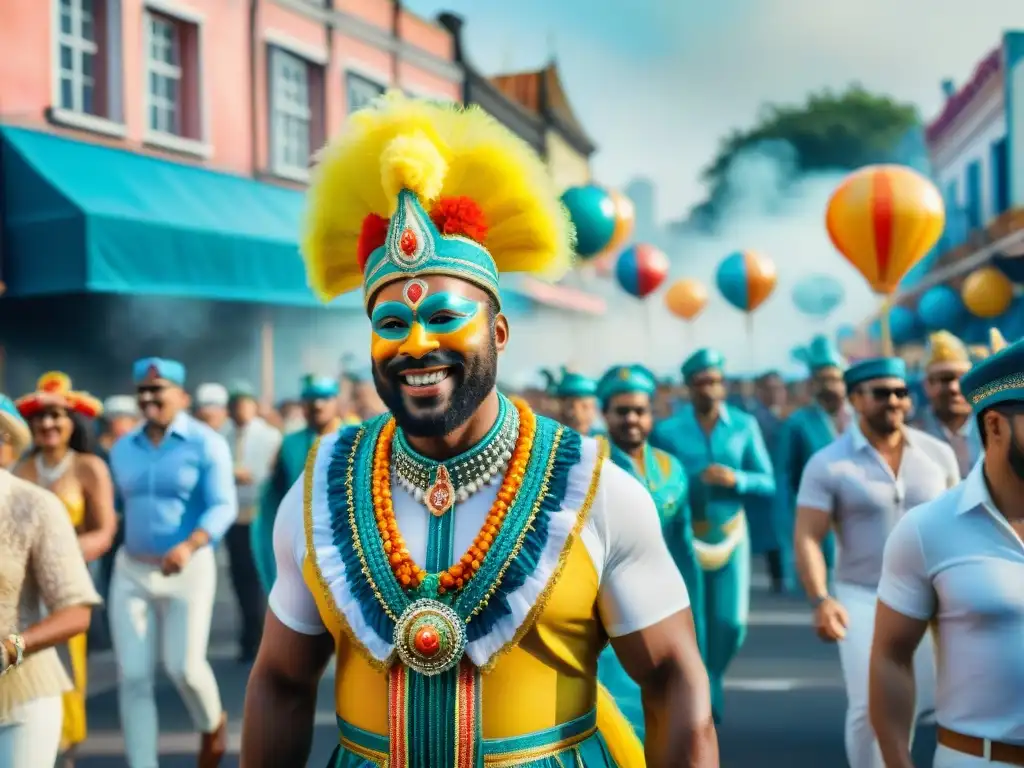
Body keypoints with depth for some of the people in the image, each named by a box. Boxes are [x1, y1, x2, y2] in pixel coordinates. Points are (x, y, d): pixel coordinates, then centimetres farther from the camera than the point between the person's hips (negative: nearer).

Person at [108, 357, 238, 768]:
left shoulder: (206, 443, -8)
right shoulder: (122, 448, 9)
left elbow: (223, 506, -15)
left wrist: (189, 545, -31)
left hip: (189, 569, -4)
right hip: (131, 571, 4)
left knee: (184, 667, -5)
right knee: (133, 677, -2)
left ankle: (212, 724, 29)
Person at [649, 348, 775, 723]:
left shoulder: (744, 425, -2)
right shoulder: (666, 431, -6)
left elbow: (768, 482, 0)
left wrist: (737, 479, -18)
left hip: (731, 534, 2)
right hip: (685, 537, -1)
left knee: (731, 623, 2)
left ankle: (712, 679, 33)